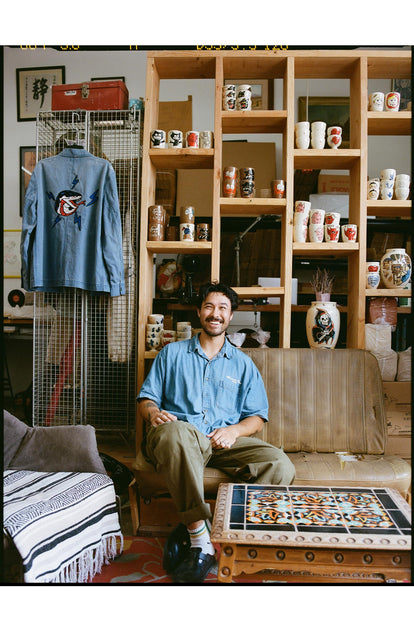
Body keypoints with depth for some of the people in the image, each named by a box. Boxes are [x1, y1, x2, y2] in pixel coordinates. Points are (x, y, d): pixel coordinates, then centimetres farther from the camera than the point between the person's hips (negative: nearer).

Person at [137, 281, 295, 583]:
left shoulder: (243, 363, 21)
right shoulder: (172, 353, 19)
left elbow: (257, 417, 14)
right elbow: (147, 397, 15)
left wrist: (234, 430, -8)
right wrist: (153, 412, -10)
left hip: (225, 442, 2)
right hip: (179, 438, -2)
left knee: (280, 466, -26)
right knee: (176, 431, -40)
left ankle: (191, 528, -22)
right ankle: (202, 543, -34)